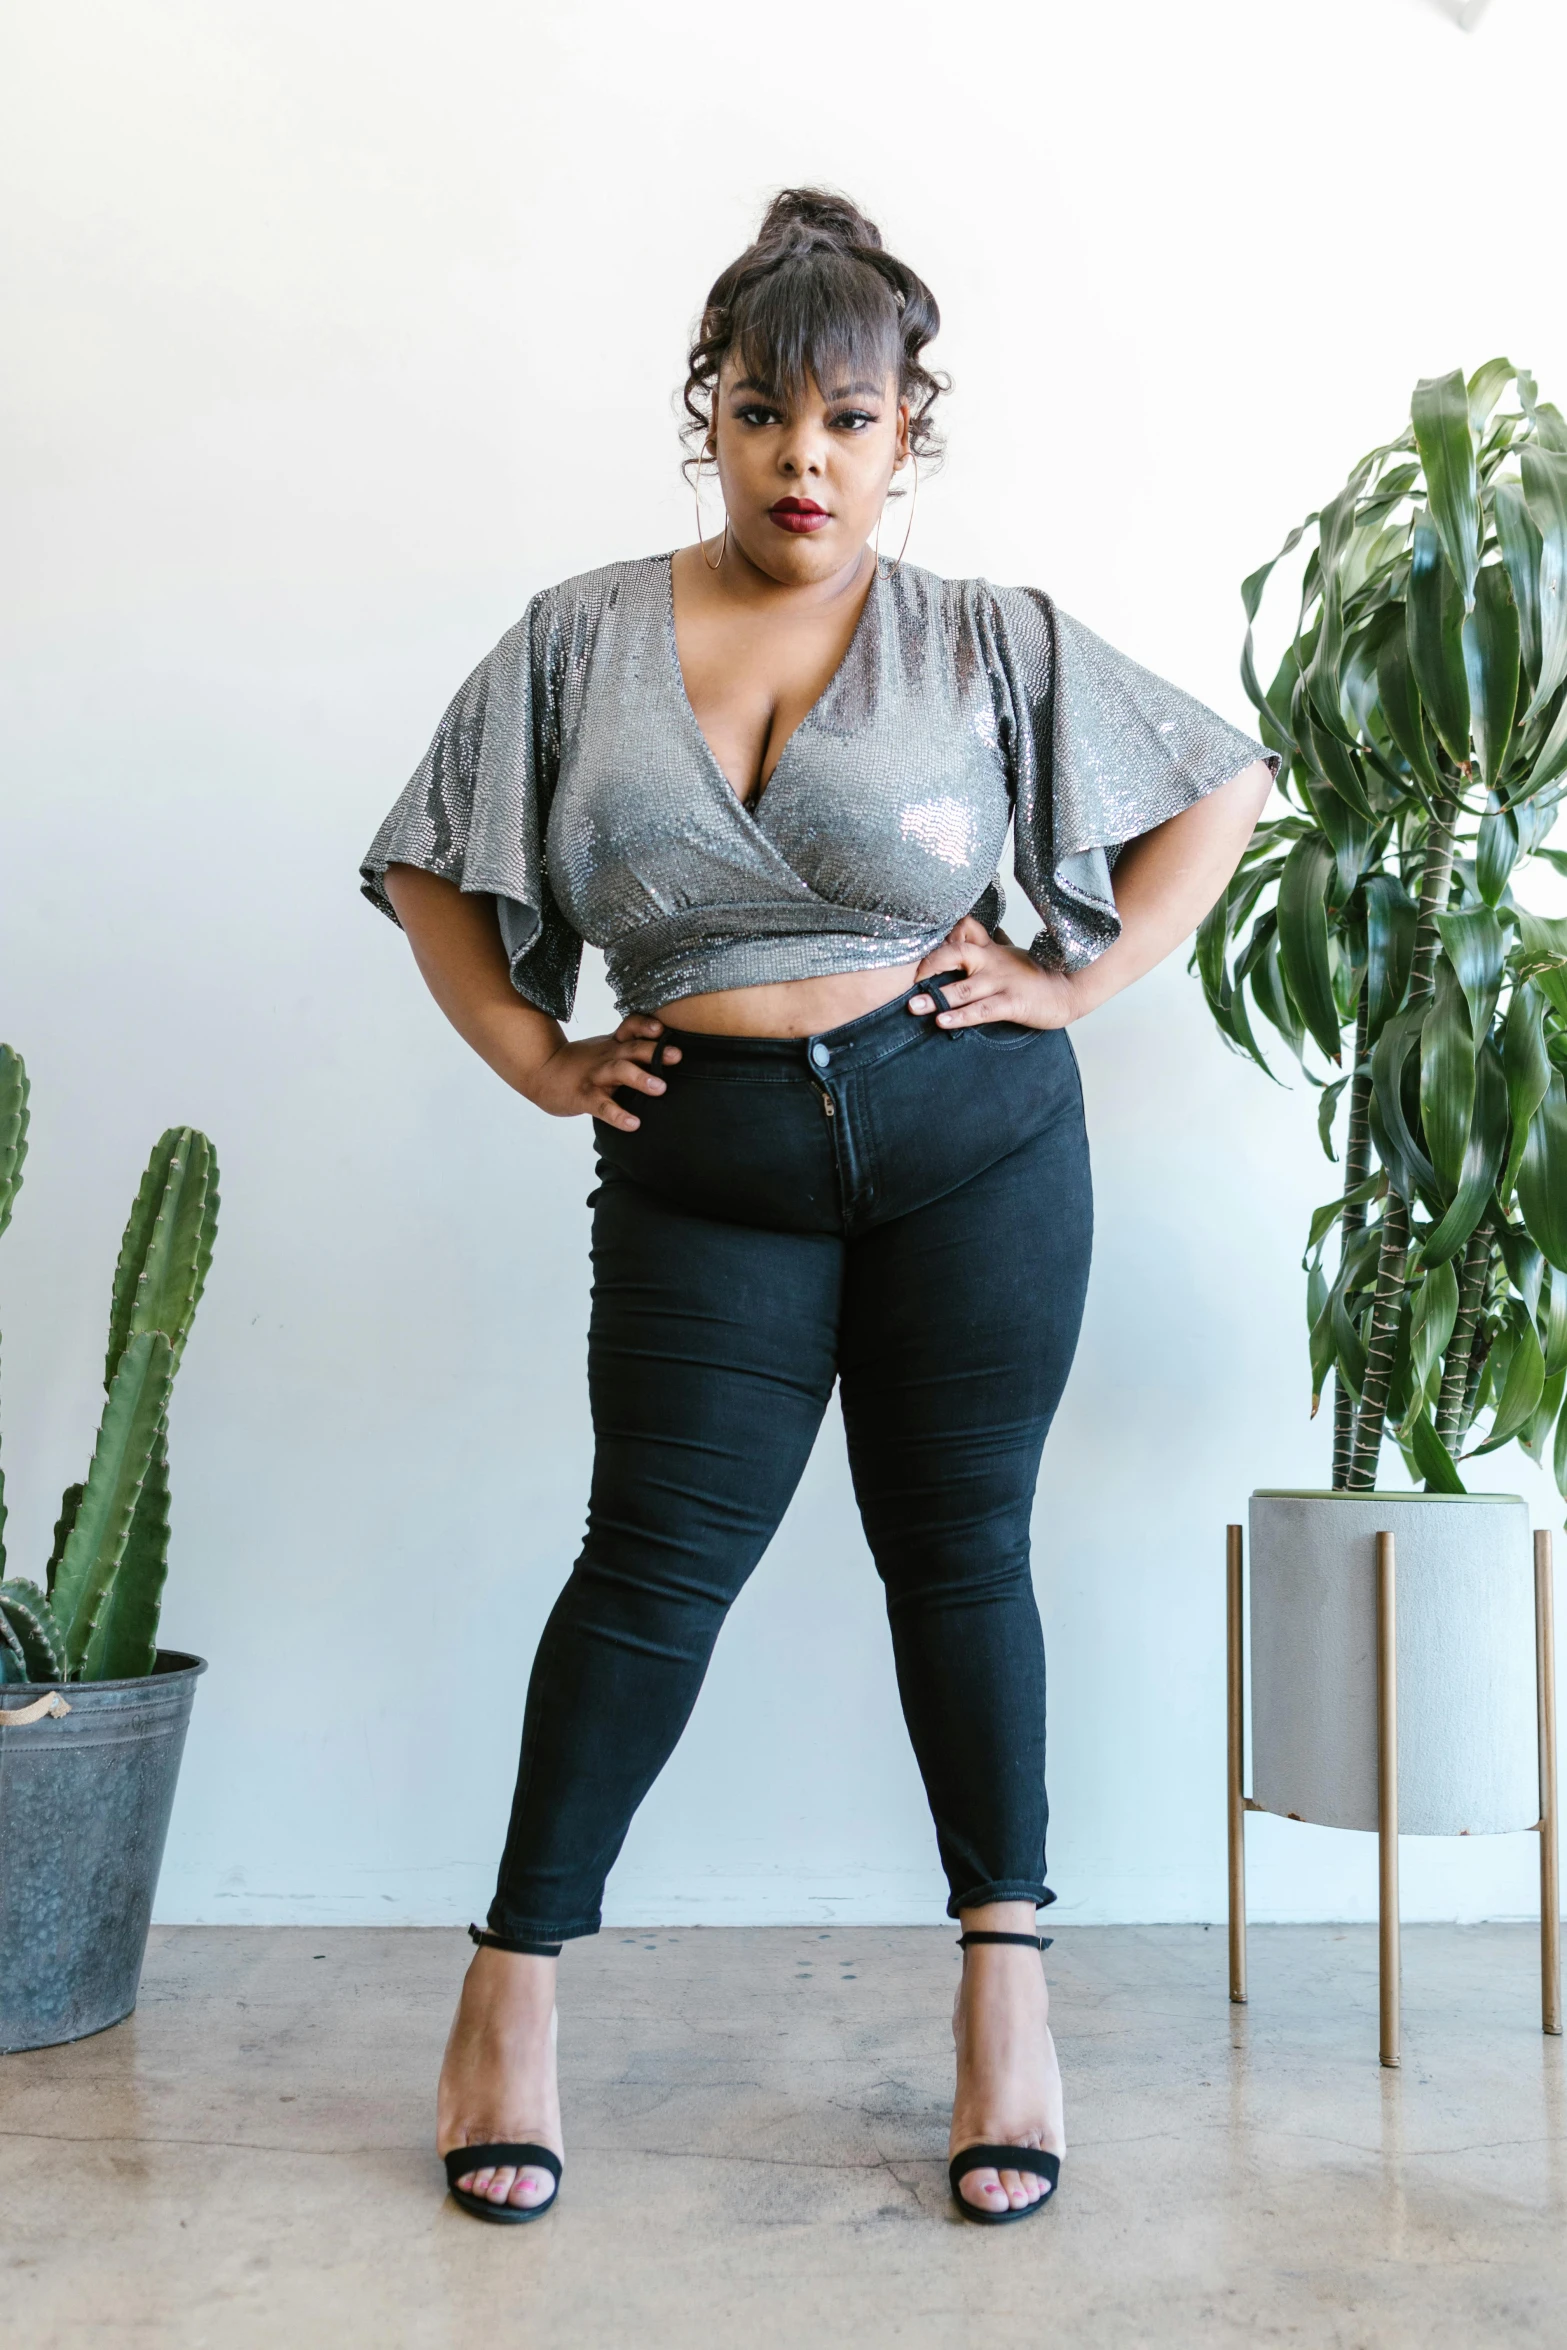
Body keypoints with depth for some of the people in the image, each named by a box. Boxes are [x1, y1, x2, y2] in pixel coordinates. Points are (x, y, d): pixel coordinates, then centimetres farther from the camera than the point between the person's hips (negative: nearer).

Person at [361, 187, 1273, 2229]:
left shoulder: (992, 643, 2)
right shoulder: (580, 642, 5)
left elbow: (1223, 784, 9)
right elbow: (428, 868, 12)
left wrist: (1080, 983, 0)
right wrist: (536, 1059, 1)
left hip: (973, 1138, 0)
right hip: (705, 1163, 0)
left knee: (960, 1549, 6)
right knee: (656, 1565, 1)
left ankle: (1006, 1974, 21)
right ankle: (514, 1986, 18)